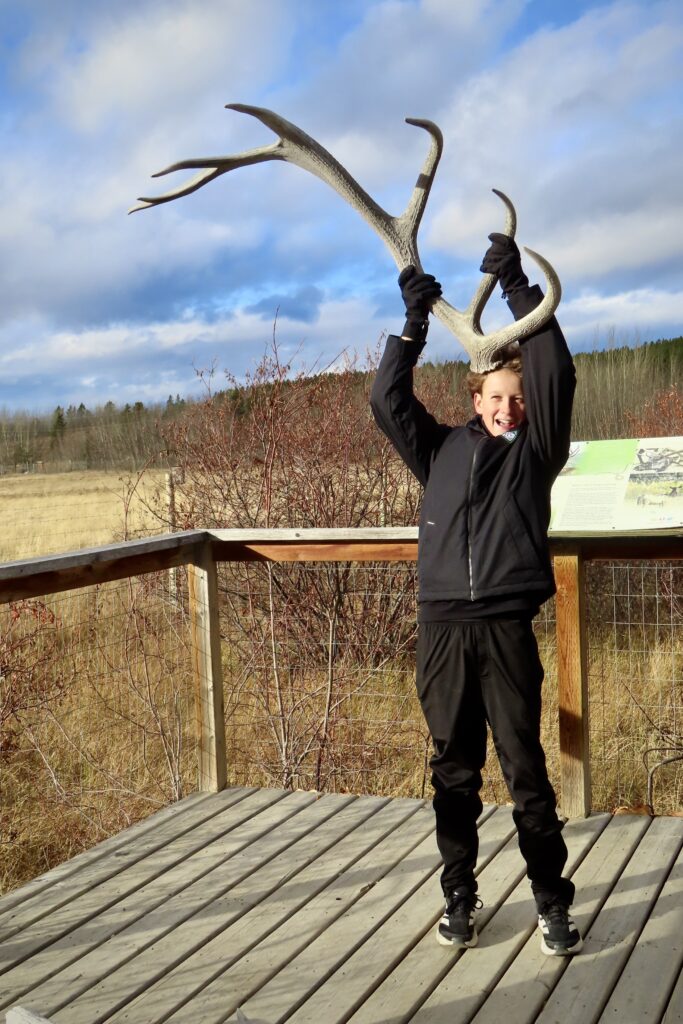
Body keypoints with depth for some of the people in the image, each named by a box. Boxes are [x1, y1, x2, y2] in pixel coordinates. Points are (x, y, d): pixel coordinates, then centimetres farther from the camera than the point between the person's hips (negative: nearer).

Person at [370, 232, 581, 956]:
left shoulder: (536, 451, 8)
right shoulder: (441, 449, 15)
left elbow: (556, 376, -3)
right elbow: (387, 400, 9)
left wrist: (518, 288, -5)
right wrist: (414, 322, 3)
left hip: (506, 625, -2)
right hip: (442, 624, 3)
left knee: (525, 767, 1)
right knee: (453, 769, 9)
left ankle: (552, 903, 13)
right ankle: (459, 897, 21)